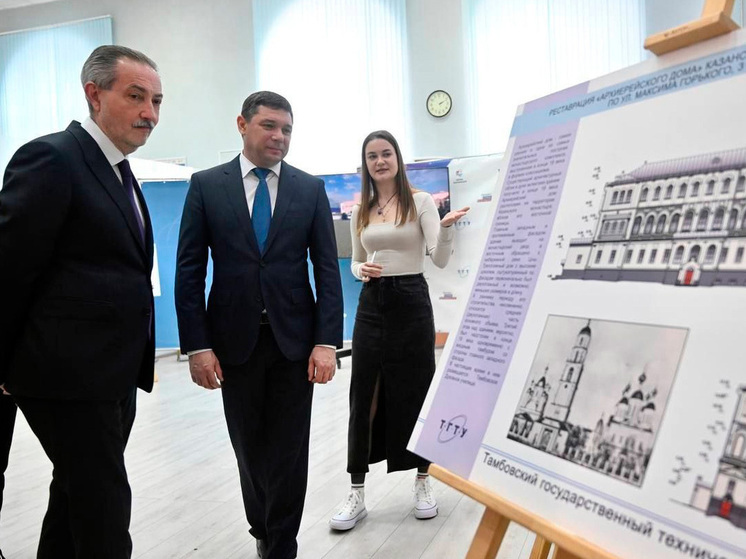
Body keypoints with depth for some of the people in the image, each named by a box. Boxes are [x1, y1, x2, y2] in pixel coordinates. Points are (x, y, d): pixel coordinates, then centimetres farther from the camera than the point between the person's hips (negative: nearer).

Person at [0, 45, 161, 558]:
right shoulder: (51, 158, -14)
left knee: (78, 494, 20)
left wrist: (137, 359, 11)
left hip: (111, 374, 9)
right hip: (70, 373, -9)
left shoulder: (118, 170, 14)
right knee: (102, 502, 2)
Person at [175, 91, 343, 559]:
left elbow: (327, 270, 0)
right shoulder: (207, 185, 1)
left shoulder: (311, 189, 3)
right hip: (234, 339, 1)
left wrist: (327, 342, -8)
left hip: (295, 339, 0)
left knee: (289, 450, 5)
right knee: (250, 448, 14)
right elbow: (190, 270, -1)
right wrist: (197, 345, -7)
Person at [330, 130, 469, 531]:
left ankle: (423, 482, 24)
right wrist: (361, 270, -7)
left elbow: (440, 259, -11)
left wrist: (446, 227, -30)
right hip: (371, 306, 3)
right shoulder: (360, 211, 10)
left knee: (415, 393, 5)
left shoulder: (420, 201, -2)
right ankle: (357, 492, 13)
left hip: (411, 302, -3)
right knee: (363, 396, 3)